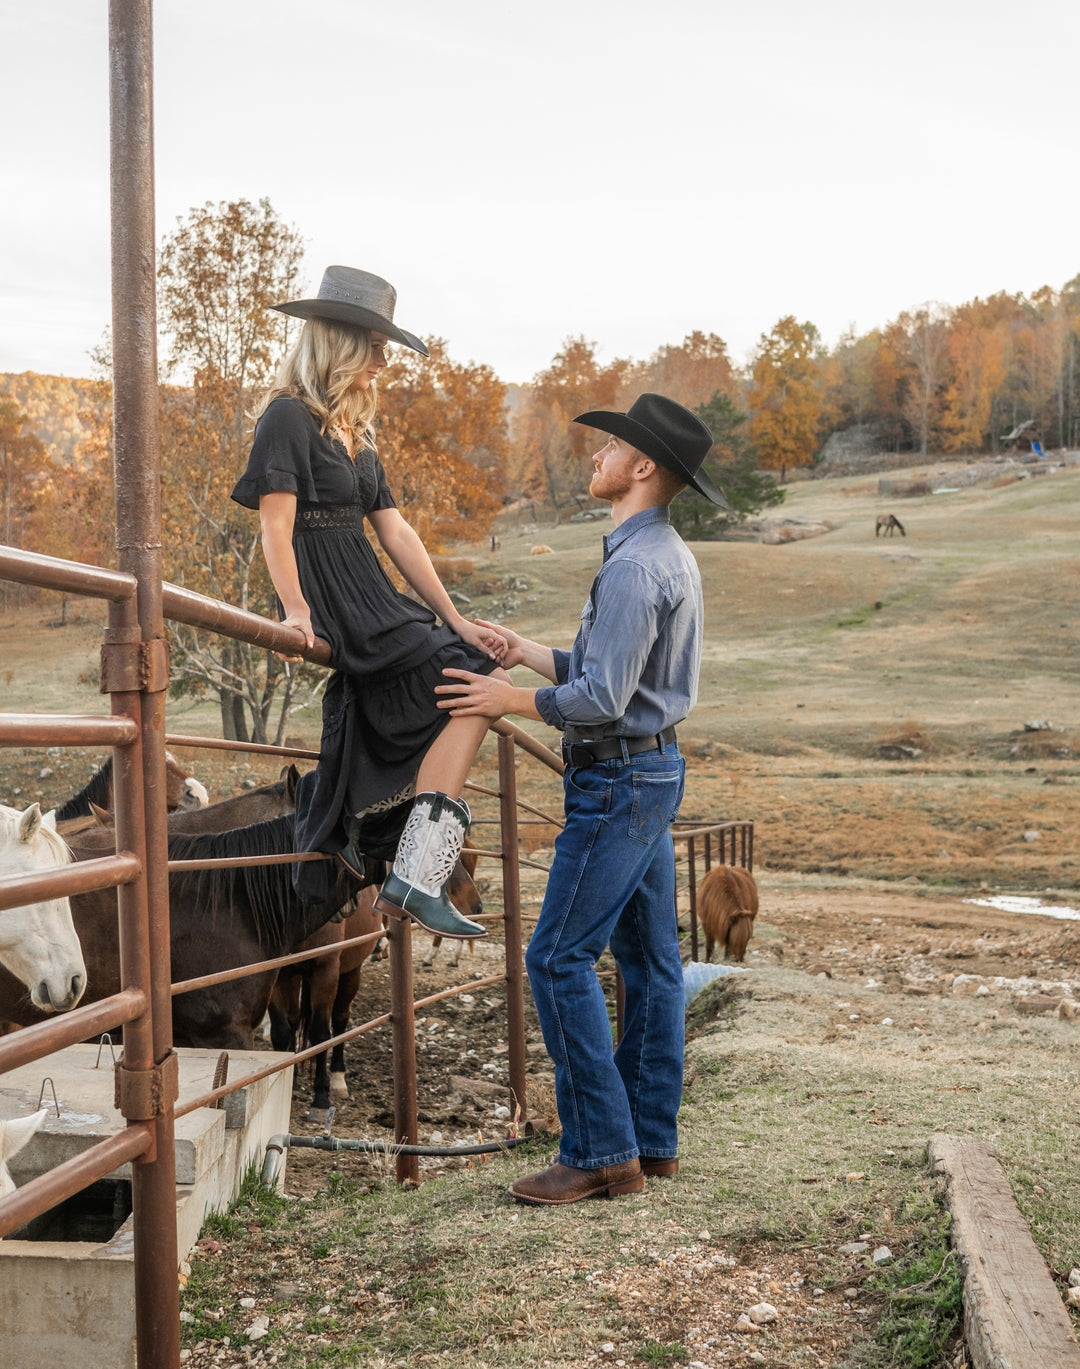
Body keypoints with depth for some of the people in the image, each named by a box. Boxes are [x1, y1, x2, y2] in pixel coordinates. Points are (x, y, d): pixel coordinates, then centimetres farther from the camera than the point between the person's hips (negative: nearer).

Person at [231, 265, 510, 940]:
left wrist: (456, 620, 11)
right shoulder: (290, 417, -8)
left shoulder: (354, 429, 19)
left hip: (370, 600, 9)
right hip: (332, 606, -9)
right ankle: (416, 879, -17)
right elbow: (276, 527, -16)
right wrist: (297, 612, -29)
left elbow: (395, 531, 16)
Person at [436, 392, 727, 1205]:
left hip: (619, 781, -11)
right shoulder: (669, 555, 14)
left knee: (561, 958, -7)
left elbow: (602, 697, -24)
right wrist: (521, 651, 20)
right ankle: (653, 1139, 20)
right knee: (649, 957, 12)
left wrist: (510, 702, -12)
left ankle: (601, 1151, -3)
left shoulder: (634, 566, -20)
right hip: (653, 771, 11)